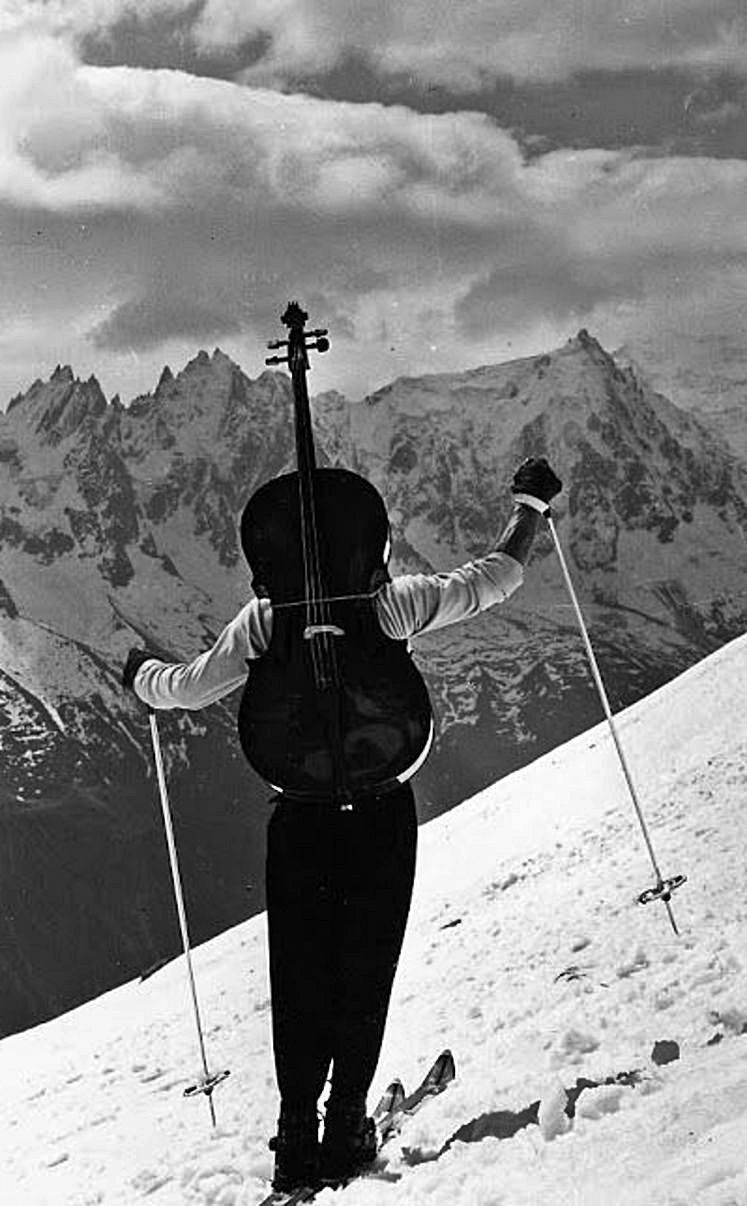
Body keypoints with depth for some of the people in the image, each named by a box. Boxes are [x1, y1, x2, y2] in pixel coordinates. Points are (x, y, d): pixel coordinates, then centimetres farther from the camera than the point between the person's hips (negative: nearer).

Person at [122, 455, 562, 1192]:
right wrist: (529, 504, 18)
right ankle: (345, 1130, 10)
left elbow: (189, 688, 6)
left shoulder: (263, 619, -3)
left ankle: (298, 1142, 14)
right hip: (382, 812, -1)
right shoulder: (387, 603, -6)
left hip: (299, 819, 1)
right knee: (365, 975, 10)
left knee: (299, 983, 11)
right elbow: (490, 581, 3)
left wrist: (141, 675, 29)